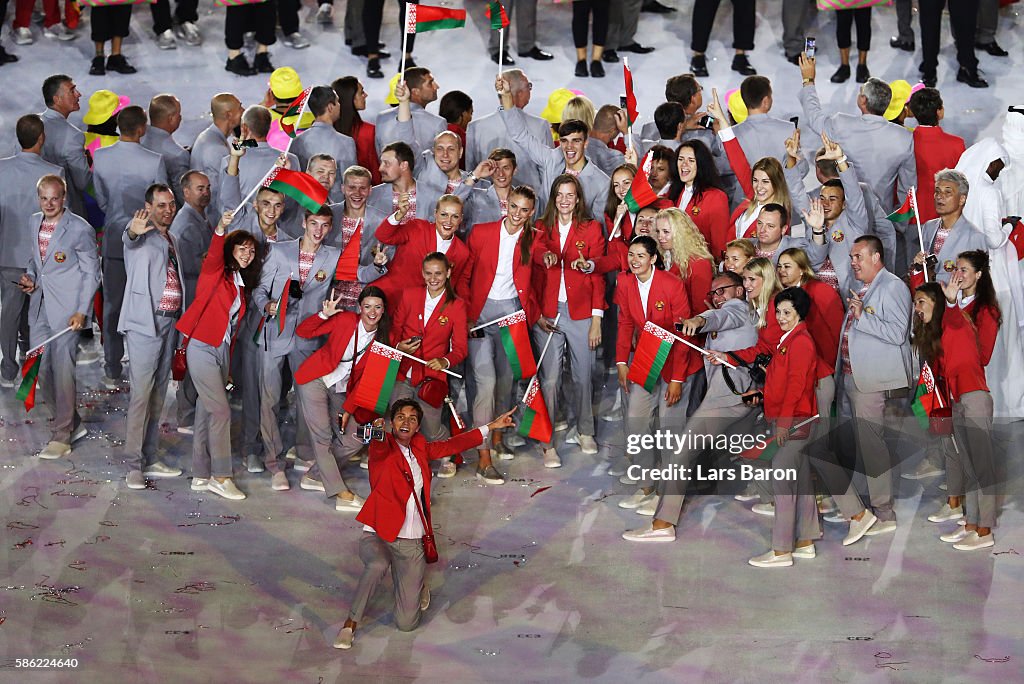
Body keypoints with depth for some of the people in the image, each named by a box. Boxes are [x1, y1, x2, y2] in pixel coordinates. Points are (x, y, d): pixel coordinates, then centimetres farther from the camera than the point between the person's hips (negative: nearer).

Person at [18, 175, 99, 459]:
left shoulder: (80, 229, -9)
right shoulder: (34, 222, 10)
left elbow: (91, 273, -6)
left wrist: (82, 311, -13)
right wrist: (29, 276, 2)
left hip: (67, 308, -7)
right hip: (39, 305, 7)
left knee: (62, 369, -7)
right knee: (39, 367, 7)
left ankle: (62, 436, 1)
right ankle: (73, 423, 23)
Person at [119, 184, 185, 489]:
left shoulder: (172, 240, 18)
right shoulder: (142, 236, -5)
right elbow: (129, 242, -29)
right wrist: (132, 233, -52)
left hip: (170, 322, 8)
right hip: (145, 323, -8)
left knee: (158, 394, 10)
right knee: (141, 393, -11)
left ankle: (150, 458, 16)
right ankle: (134, 464, -10)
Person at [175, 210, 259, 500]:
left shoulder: (240, 283, 15)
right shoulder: (216, 272, -6)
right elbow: (213, 256, -29)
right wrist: (220, 230, -47)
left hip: (222, 350, 7)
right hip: (202, 347, -7)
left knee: (206, 413, 9)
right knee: (221, 410, -11)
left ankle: (201, 476, 12)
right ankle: (221, 477, -7)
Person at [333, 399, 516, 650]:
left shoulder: (420, 448, 13)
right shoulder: (382, 448, -3)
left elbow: (453, 445, 27)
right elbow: (378, 447, -28)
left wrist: (490, 427, 31)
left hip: (411, 544, 4)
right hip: (378, 536, -4)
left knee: (406, 624, -1)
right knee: (377, 565, -42)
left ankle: (418, 587, 35)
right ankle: (351, 623, -18)